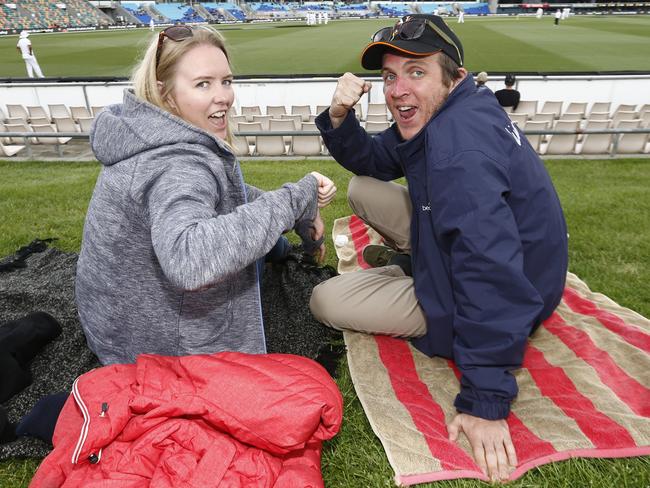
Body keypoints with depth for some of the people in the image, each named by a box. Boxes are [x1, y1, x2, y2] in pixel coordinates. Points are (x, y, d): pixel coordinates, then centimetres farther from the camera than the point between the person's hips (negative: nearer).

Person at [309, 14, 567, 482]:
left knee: (325, 300, -9)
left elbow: (491, 280, -38)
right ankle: (410, 258, 22)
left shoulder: (459, 147, -33)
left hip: (502, 299, -8)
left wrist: (485, 403, -35)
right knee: (363, 190, 5)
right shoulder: (437, 117, -3)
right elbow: (372, 161, 8)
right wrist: (340, 118, -13)